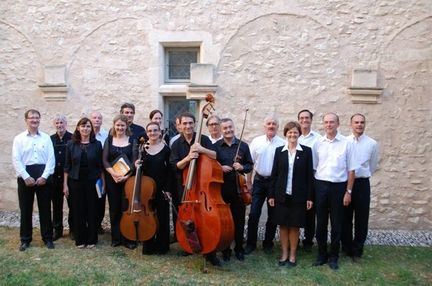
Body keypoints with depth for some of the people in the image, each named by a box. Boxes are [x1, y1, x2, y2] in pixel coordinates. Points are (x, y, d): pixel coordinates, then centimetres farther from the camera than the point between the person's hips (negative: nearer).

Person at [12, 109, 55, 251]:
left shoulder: (46, 138, 5)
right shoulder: (19, 138, 2)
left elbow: (51, 159, -1)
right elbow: (16, 160, -5)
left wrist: (44, 176, -11)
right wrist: (26, 177, -14)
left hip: (43, 176, 1)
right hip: (25, 176, 0)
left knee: (45, 208, 6)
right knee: (25, 209, 7)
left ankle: (47, 238, 17)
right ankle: (25, 240, 20)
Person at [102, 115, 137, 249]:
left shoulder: (132, 141, 2)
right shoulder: (109, 140, 7)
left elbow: (134, 161, -4)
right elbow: (105, 160, 1)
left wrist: (126, 175, -18)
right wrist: (113, 173, -16)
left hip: (128, 179, -1)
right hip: (112, 179, 2)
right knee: (114, 209, 7)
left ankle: (128, 238, 8)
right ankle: (116, 238, 18)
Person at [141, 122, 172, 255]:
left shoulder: (165, 149, -2)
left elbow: (169, 170, -2)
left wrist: (168, 189, -7)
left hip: (162, 188, -1)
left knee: (162, 217, 6)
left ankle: (162, 245, 20)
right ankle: (148, 246, 22)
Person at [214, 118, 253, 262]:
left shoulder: (243, 146, 5)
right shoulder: (215, 146, 2)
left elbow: (250, 165, 9)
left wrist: (242, 167, -11)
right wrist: (220, 168, -13)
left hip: (238, 187, 1)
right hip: (221, 187, -1)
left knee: (239, 220, 7)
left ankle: (239, 248, 23)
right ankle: (225, 249, 20)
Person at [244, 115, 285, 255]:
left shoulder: (283, 144, -5)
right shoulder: (256, 141, 1)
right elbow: (250, 162, 5)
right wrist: (248, 181, 4)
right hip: (259, 181, 1)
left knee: (272, 215, 10)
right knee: (254, 213, 2)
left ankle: (268, 243, 26)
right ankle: (251, 243, 16)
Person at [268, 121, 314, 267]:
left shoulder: (306, 151, -1)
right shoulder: (279, 150, 3)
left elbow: (309, 175, -1)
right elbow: (274, 173, 4)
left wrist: (309, 197, -4)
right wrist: (271, 195, 0)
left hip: (298, 196, -1)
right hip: (281, 195, 1)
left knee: (295, 226, 8)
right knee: (283, 225, 9)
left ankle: (292, 255, 23)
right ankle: (284, 254, 23)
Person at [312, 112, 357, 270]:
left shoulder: (346, 143, -4)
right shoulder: (318, 143, 2)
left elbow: (351, 170, -1)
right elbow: (313, 167, 6)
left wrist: (348, 191, -4)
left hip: (339, 186, -2)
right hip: (321, 186, 2)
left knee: (336, 223, 9)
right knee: (321, 222, 11)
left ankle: (333, 256, 24)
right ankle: (322, 254, 25)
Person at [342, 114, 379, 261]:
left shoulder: (372, 144, -1)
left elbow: (373, 166, 11)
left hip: (362, 184, 0)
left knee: (361, 219, 7)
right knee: (345, 218, 10)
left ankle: (357, 250, 22)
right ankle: (347, 248, 25)